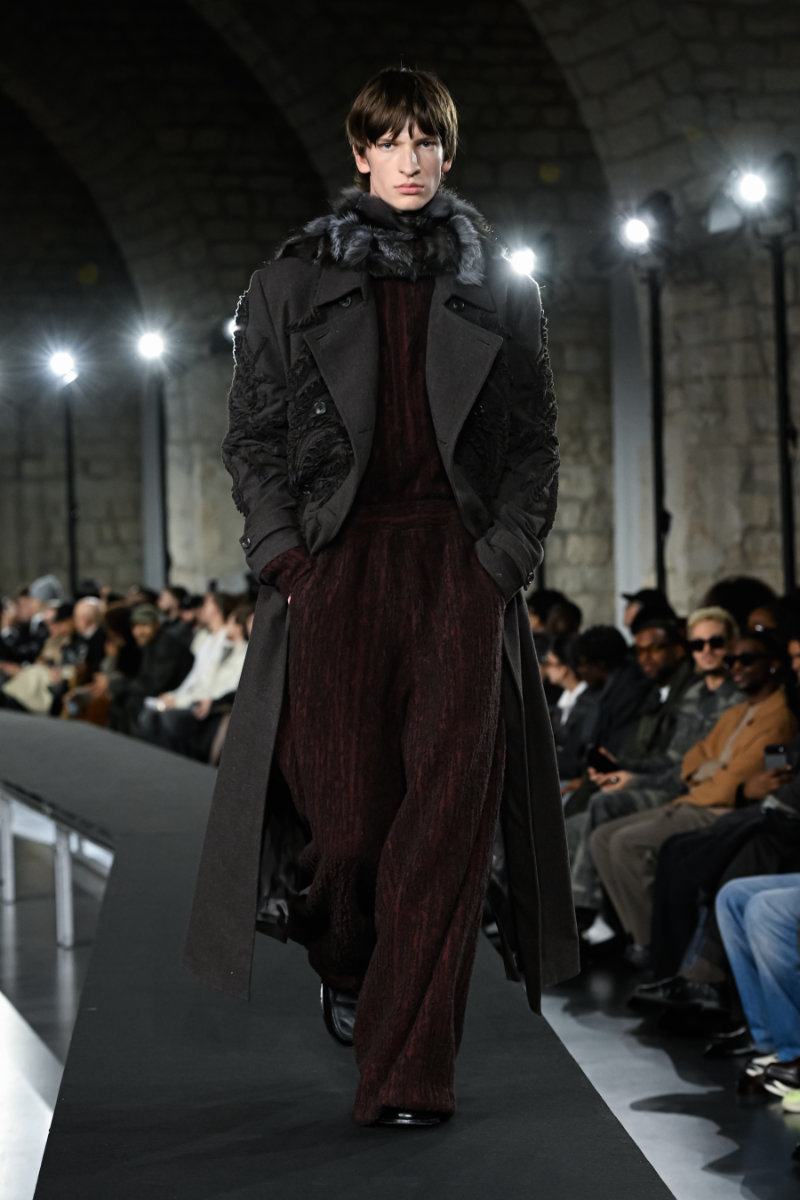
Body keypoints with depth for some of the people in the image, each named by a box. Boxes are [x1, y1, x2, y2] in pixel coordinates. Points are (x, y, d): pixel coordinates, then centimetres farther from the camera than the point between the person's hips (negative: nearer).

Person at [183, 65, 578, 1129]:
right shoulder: (293, 284, 11)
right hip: (336, 562, 0)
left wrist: (508, 551, -2)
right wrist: (284, 553, -3)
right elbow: (251, 434, 10)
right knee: (346, 815, -6)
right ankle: (347, 968, 29)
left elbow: (535, 440, 12)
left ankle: (409, 1072, -7)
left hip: (461, 563, 1)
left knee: (447, 809, -10)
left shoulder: (501, 290, 13)